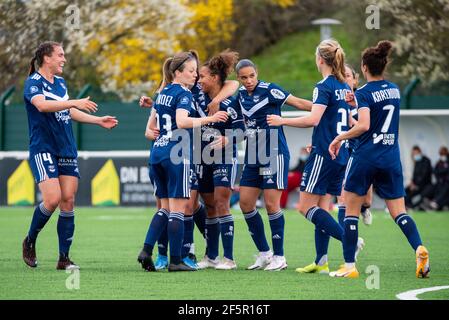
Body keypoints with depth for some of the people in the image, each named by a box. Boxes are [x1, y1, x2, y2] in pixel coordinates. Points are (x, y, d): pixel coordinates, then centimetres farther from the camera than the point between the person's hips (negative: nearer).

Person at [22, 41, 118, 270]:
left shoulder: (60, 82, 15)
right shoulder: (33, 83, -9)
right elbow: (42, 105, -30)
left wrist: (99, 121, 27)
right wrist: (75, 103, -37)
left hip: (67, 150, 7)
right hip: (43, 149, -7)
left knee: (68, 201, -1)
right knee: (52, 199, -18)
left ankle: (64, 258, 2)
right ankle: (29, 242, 6)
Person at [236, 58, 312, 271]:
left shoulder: (269, 90, -12)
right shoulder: (241, 94, 8)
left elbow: (299, 103, -14)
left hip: (274, 155, -7)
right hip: (252, 157, 7)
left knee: (271, 204, -8)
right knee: (245, 203, 3)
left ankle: (279, 257, 1)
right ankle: (264, 253, 14)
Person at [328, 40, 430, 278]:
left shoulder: (364, 93, -9)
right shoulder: (394, 89, 11)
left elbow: (364, 125, -23)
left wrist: (339, 138, -11)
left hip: (366, 157, -5)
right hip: (391, 158, 5)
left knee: (351, 210, 6)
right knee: (398, 212, 5)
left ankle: (349, 266, 4)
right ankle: (419, 249, -21)